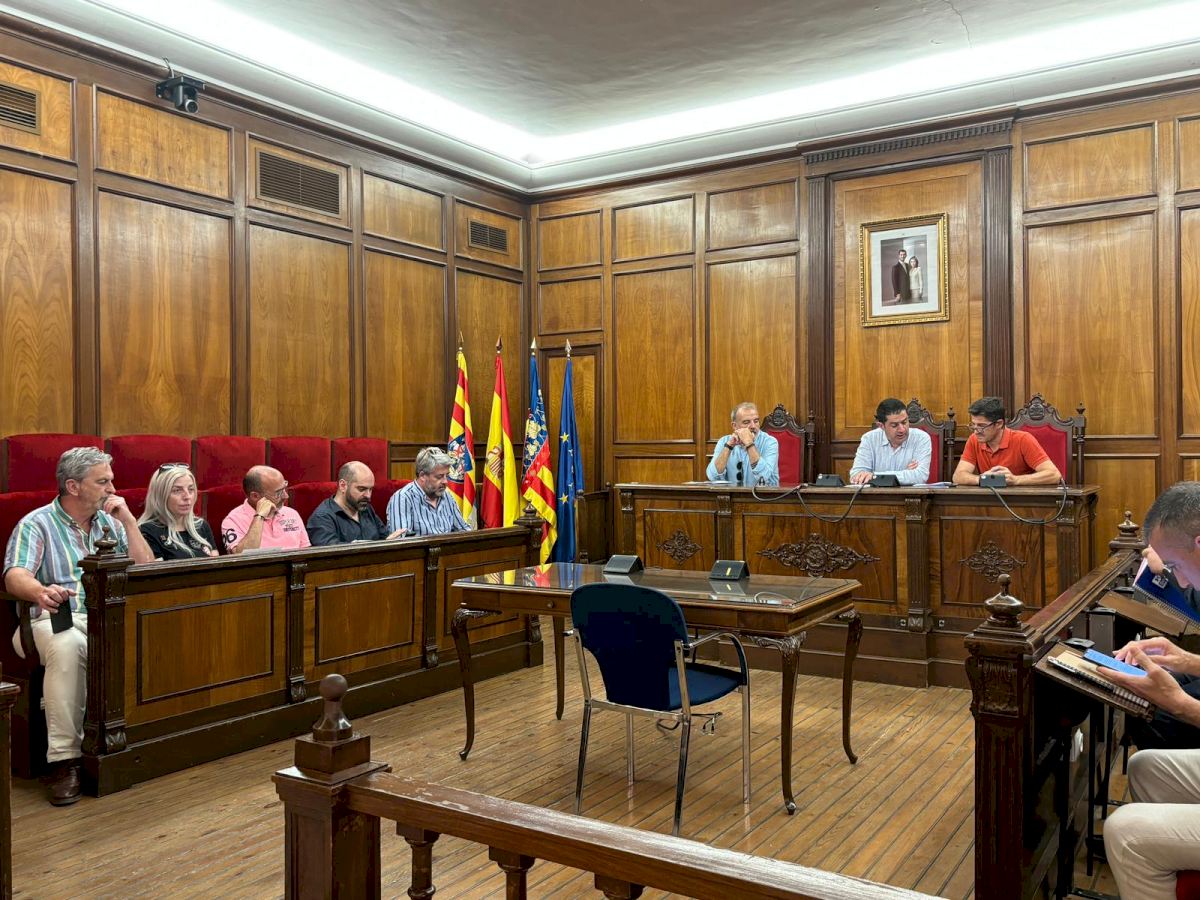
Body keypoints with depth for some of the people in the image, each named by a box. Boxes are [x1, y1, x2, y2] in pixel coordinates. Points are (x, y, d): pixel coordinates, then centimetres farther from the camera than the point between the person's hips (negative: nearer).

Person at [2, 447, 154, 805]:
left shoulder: (110, 522, 20)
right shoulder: (37, 524, 3)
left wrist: (127, 520, 3)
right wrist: (42, 592, -39)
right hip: (55, 619, -4)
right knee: (68, 646, -39)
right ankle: (64, 758, -33)